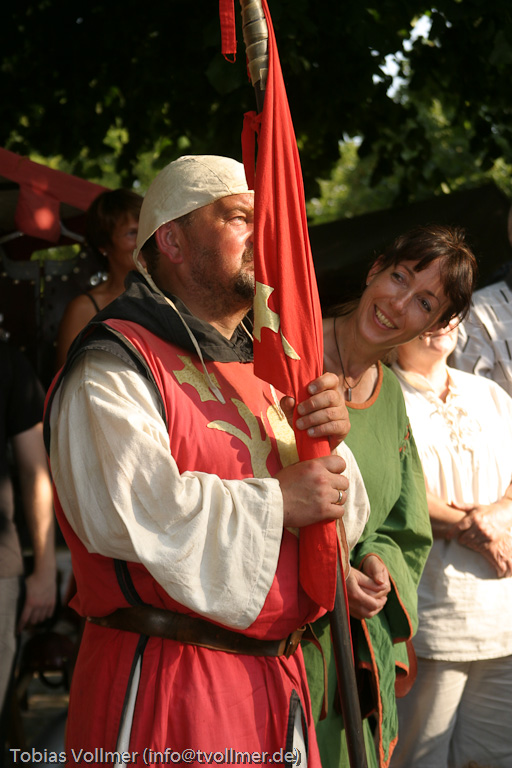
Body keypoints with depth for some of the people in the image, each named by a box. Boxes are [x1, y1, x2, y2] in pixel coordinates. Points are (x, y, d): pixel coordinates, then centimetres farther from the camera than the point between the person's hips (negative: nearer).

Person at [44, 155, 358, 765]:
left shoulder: (260, 374, 16)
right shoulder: (113, 364, -10)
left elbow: (336, 513, 15)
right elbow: (125, 511, -26)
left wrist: (325, 447, -7)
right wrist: (278, 501, -16)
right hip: (164, 686, -8)